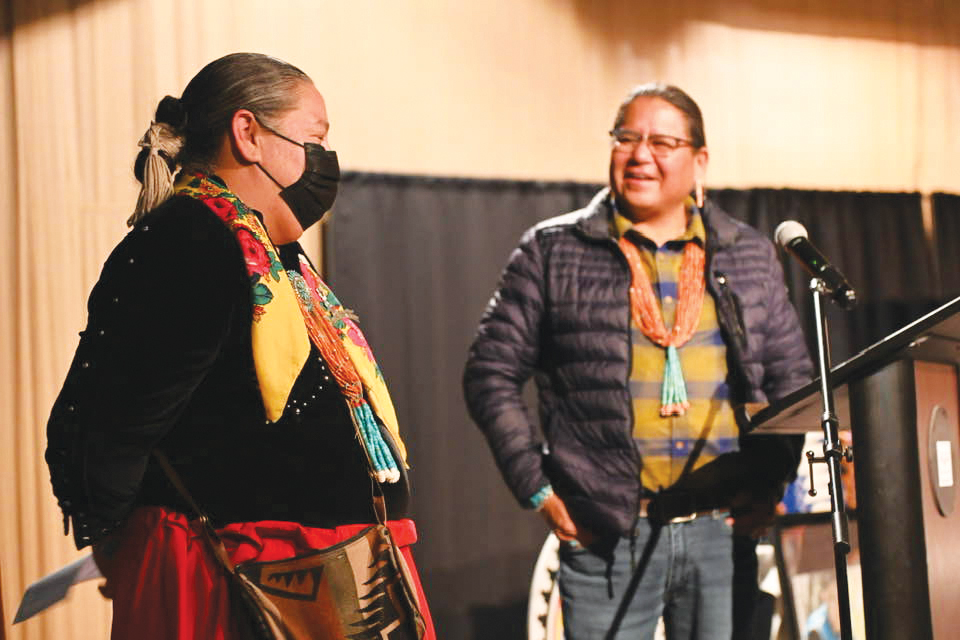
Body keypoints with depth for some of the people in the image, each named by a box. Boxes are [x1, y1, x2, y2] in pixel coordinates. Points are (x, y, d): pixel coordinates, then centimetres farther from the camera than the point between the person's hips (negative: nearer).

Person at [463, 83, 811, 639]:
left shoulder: (750, 256, 13)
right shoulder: (553, 252, 4)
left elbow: (793, 378, 17)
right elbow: (493, 374, 4)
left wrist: (770, 484, 5)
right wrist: (537, 488, -3)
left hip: (727, 531, 2)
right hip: (607, 535, -2)